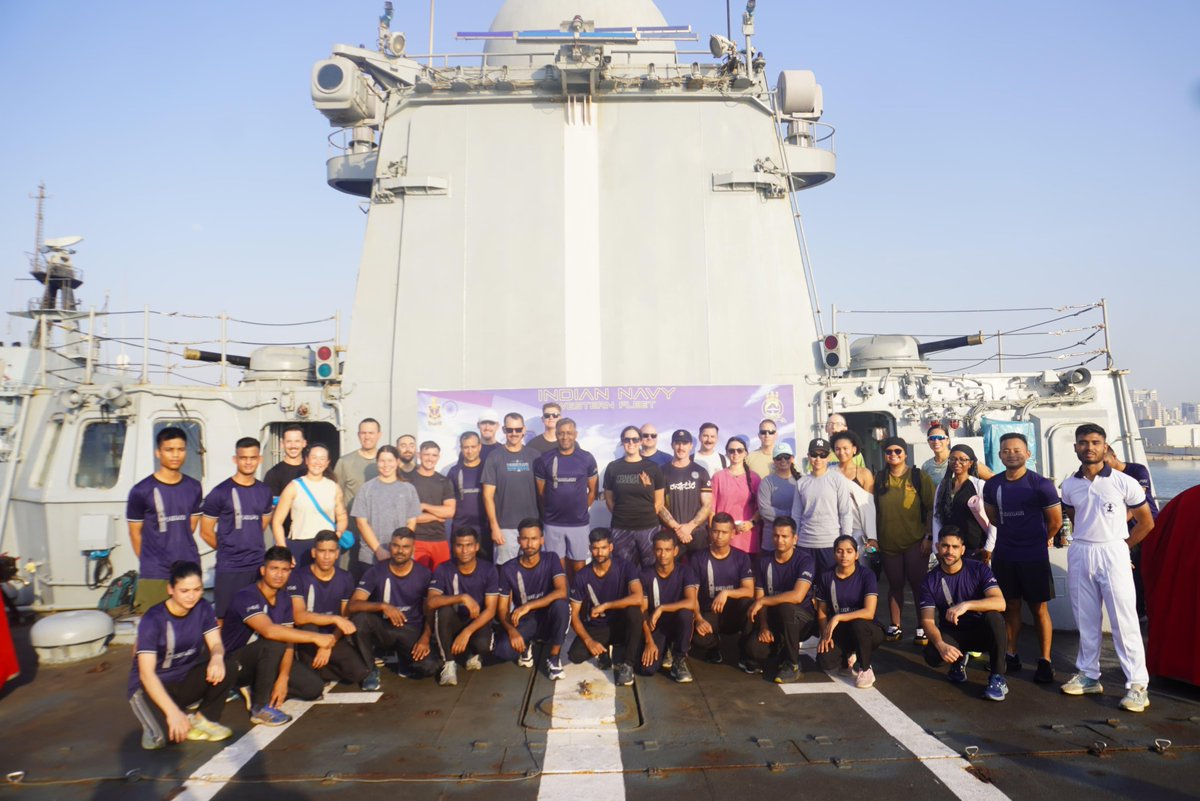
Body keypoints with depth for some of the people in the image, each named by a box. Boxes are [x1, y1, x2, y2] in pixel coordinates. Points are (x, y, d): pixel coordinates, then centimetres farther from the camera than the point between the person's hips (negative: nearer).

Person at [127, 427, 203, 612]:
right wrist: (150, 562, 8)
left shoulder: (194, 488, 6)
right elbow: (135, 533, 1)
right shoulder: (141, 491, -7)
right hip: (154, 576, -3)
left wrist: (178, 552, 10)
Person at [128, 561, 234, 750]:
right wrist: (173, 712, -36)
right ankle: (156, 721, 3)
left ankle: (203, 720, -5)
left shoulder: (202, 608, -8)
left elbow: (216, 644, -9)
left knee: (224, 670, -28)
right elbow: (146, 673, -26)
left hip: (184, 681, 4)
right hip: (152, 686, -4)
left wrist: (217, 657, -36)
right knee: (162, 737, -32)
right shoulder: (153, 619, -22)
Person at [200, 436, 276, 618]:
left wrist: (253, 547, 9)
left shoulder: (265, 492, 7)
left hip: (259, 566, 4)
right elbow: (206, 532, -3)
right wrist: (228, 549, 4)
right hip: (229, 568, -4)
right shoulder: (220, 492, -7)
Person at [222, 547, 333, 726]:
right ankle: (261, 708, -22)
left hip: (267, 659, 6)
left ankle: (256, 688, 7)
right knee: (275, 642, -36)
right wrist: (315, 637, -39)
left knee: (314, 687, -8)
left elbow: (289, 643, -6)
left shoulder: (284, 600, -1)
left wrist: (283, 678, -21)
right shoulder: (246, 597, -24)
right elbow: (269, 631, -39)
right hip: (235, 663, -6)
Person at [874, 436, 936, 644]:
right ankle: (895, 627, 19)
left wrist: (929, 536, -8)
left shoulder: (918, 476, -1)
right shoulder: (879, 478, 6)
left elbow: (931, 508, -3)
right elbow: (875, 509, 9)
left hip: (915, 541, -2)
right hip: (888, 542, 2)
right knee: (895, 585, 10)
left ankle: (922, 628, 13)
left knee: (918, 584, 2)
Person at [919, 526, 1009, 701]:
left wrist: (966, 605, -41)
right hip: (952, 634, 1)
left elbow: (1000, 603, -26)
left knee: (993, 617, -34)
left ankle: (996, 676, -15)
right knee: (932, 656, -30)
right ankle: (959, 659, 9)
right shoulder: (930, 581, -8)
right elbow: (928, 621, -13)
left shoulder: (979, 569, -12)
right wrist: (940, 644, -34)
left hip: (981, 630, -1)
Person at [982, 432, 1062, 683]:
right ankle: (1011, 656, 22)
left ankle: (1044, 661, 15)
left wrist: (1040, 539, 11)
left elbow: (1055, 521, -2)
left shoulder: (1041, 484, -11)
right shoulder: (992, 485, 2)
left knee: (1039, 609, 4)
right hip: (1003, 555, 4)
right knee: (1011, 606, 12)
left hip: (1034, 556, -4)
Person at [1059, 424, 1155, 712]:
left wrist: (1121, 546, 3)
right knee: (1086, 620, 11)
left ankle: (1137, 685, 3)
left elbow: (1146, 522, 2)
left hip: (1113, 553, -4)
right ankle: (1088, 676, 21)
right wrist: (1084, 543, 9)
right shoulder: (1070, 486, 6)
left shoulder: (1123, 482, -5)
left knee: (1124, 620, -4)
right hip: (1079, 554, 4)